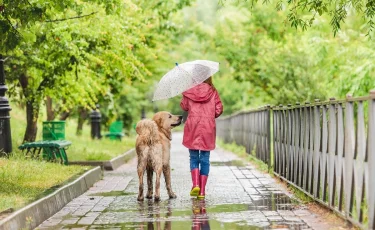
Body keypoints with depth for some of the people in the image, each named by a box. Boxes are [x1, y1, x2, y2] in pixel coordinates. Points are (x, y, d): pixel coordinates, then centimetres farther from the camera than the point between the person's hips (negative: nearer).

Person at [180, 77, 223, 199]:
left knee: (194, 158, 10)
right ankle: (202, 191, 3)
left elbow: (184, 106, 11)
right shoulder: (213, 91, 0)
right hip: (208, 127, 0)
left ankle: (195, 184, -11)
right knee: (205, 159, 5)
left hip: (192, 127, 0)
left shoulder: (188, 91, 0)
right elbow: (219, 110, -1)